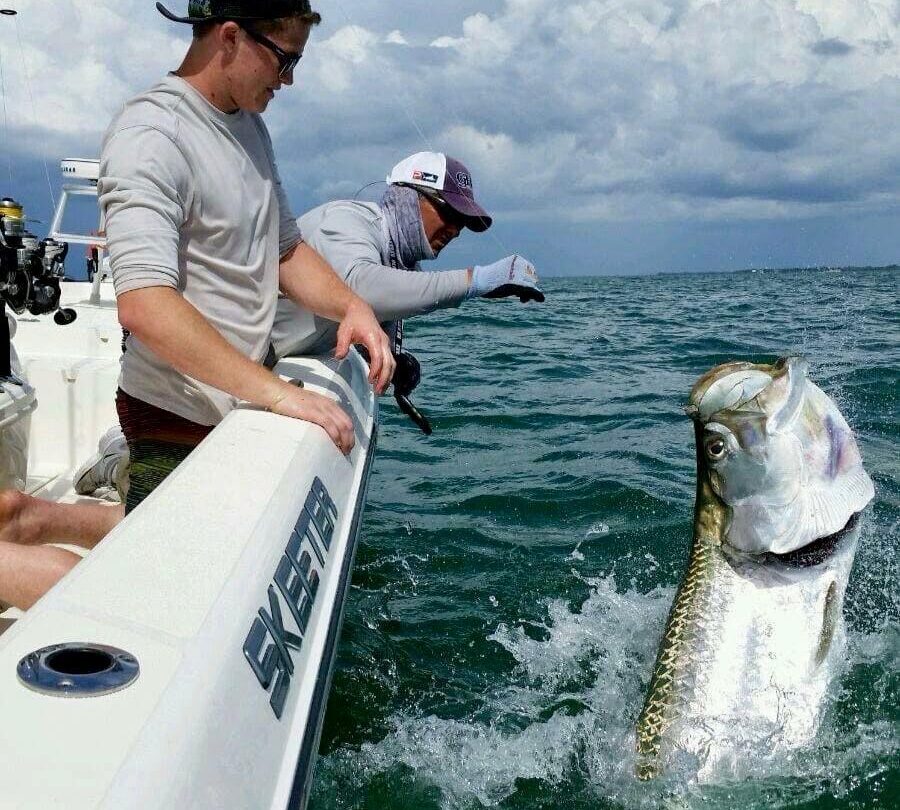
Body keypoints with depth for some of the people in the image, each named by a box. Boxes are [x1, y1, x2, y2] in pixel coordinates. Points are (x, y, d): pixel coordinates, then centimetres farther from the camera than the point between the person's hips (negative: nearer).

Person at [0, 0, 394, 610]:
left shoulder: (250, 126, 11)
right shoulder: (151, 137, -19)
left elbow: (285, 248, 17)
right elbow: (145, 306, -31)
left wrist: (351, 305, -2)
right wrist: (276, 392, -35)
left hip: (236, 404, 9)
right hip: (177, 420, -9)